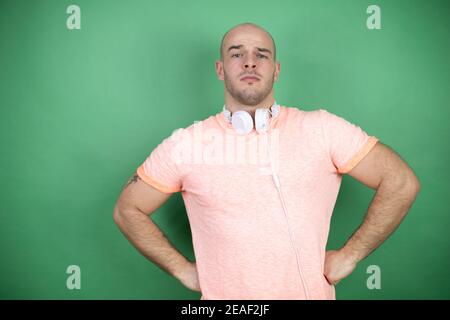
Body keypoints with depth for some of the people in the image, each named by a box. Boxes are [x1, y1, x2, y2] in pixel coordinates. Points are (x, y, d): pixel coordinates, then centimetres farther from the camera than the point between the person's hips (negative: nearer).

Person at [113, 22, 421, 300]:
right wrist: (183, 269, -4)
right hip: (222, 293, 0)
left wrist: (348, 255, -7)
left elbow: (402, 183, -4)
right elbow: (128, 210, 1)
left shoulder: (322, 129, -9)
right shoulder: (185, 144, -8)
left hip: (311, 291, 1)